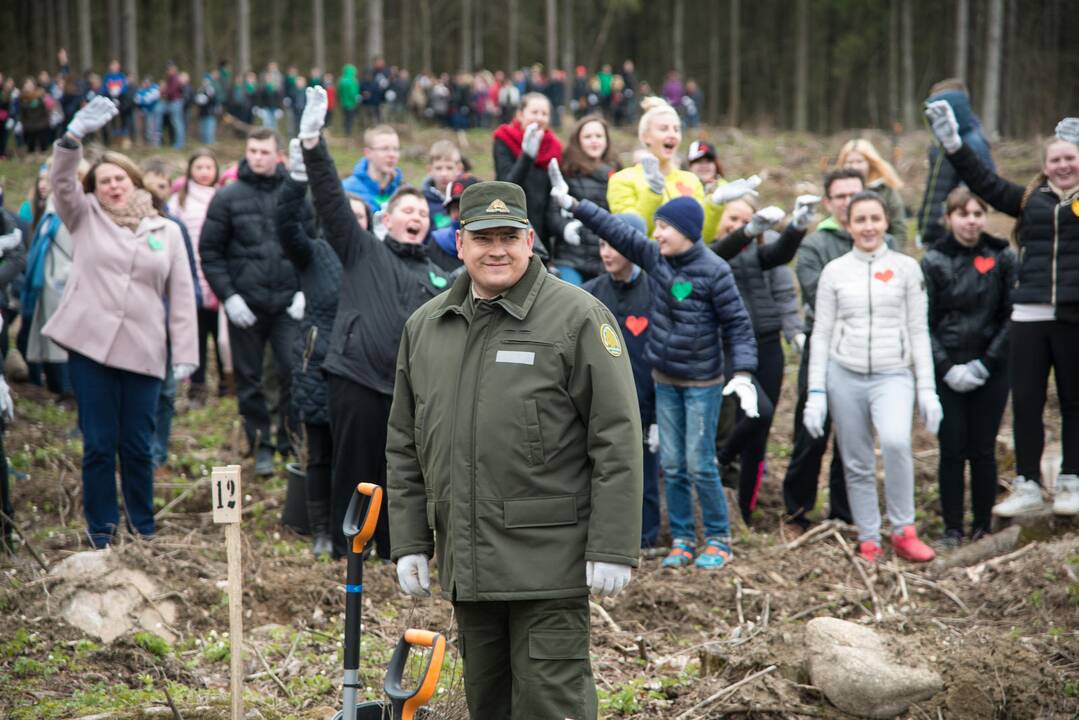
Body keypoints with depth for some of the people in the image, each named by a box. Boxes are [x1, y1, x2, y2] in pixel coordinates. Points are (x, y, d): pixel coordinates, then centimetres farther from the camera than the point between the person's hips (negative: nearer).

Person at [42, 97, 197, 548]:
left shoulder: (166, 231, 9)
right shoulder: (86, 218, 9)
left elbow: (182, 296, 6)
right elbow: (62, 180, -8)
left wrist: (185, 354, -1)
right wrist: (76, 135, -24)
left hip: (142, 352, 0)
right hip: (90, 345, 0)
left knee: (137, 444, 4)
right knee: (99, 443, 1)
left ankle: (143, 530, 17)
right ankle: (101, 532, 10)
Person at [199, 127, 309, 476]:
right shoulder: (228, 197, 2)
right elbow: (209, 250, 1)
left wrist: (305, 291, -4)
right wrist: (228, 296, -7)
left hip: (288, 304, 0)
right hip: (244, 304, 0)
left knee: (294, 373, -8)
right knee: (249, 380, 7)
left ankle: (292, 443, 6)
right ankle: (260, 446, 18)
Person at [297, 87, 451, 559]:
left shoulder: (438, 278, 15)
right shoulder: (362, 250, 5)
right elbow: (332, 200, -6)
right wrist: (313, 147, -17)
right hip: (356, 379, -3)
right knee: (354, 470, 1)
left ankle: (394, 553, 19)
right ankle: (345, 556, 9)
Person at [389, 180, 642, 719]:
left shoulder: (578, 318, -6)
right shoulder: (423, 328, 12)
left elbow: (616, 440, -9)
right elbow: (404, 447, 16)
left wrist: (612, 548, -14)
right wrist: (409, 543, 10)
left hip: (548, 563, -6)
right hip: (465, 565, 6)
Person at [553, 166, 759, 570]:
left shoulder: (714, 271, -15)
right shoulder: (654, 257, 1)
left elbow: (737, 323, -13)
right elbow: (616, 230, 6)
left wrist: (743, 373, -21)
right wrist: (572, 204, 5)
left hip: (703, 383, -6)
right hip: (665, 381, 6)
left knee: (700, 464, -5)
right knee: (672, 465, 7)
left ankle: (718, 541, 8)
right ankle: (682, 540, 16)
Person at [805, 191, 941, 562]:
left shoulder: (906, 268, 7)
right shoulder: (834, 271, 8)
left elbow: (919, 332, 7)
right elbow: (821, 334, 8)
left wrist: (927, 389, 0)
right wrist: (816, 393, 1)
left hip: (893, 375, -2)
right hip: (844, 376, 2)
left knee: (895, 441, -27)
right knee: (857, 464, 3)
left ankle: (904, 531, -14)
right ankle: (868, 541, 14)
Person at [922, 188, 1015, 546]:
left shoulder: (1003, 258, 2)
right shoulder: (934, 262, 0)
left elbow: (1012, 317, 1)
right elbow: (924, 323, 0)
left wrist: (985, 364, -7)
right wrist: (949, 368, -10)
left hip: (991, 372, 0)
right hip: (947, 371, 0)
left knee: (983, 450, 3)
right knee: (952, 450, -2)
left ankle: (983, 526, 13)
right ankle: (952, 528, 6)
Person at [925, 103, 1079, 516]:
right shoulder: (1031, 200, 13)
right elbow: (984, 182, 17)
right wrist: (953, 142, 14)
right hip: (1029, 316, 3)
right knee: (1025, 403, 4)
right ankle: (1027, 486, 13)